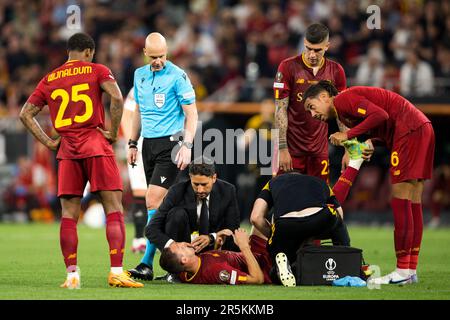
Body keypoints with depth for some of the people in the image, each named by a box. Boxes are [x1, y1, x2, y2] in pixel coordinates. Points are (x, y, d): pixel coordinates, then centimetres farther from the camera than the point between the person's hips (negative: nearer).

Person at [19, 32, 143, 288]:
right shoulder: (96, 71, 3)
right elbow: (117, 98, -13)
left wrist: (48, 142, 11)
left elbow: (26, 114, 11)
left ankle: (72, 275, 1)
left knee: (69, 214, 6)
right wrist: (113, 132, -4)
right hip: (96, 147, -3)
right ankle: (117, 272, -11)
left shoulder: (49, 80, 14)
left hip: (66, 151, 3)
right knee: (114, 210, -2)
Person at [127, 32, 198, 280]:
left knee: (154, 201, -14)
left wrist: (187, 146, -16)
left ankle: (147, 264, -15)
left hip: (169, 143, -6)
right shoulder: (139, 75, 13)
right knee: (161, 204, 5)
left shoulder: (177, 76, -7)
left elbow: (191, 113, -7)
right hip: (148, 144, 6)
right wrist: (133, 143, 19)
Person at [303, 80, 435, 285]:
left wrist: (348, 135, -14)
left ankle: (403, 271, -12)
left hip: (410, 129, -10)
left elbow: (380, 115, -20)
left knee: (400, 203, -10)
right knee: (412, 205, 8)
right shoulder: (342, 114, 22)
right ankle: (411, 270, 9)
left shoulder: (343, 99, -7)